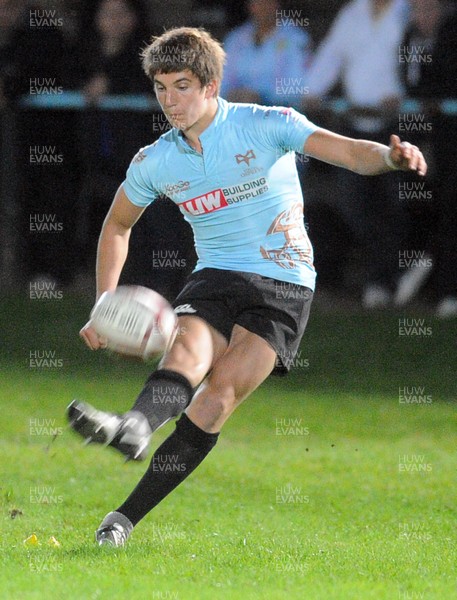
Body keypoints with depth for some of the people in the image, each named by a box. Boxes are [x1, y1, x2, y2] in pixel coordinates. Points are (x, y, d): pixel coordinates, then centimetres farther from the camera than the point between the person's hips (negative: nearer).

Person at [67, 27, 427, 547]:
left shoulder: (266, 125, -8)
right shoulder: (154, 163, 4)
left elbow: (352, 153, -14)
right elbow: (117, 226, 21)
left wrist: (391, 155, -38)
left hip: (283, 284, -3)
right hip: (214, 278, 3)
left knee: (218, 396, -21)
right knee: (185, 352, -30)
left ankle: (124, 518, -26)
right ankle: (133, 429, -64)